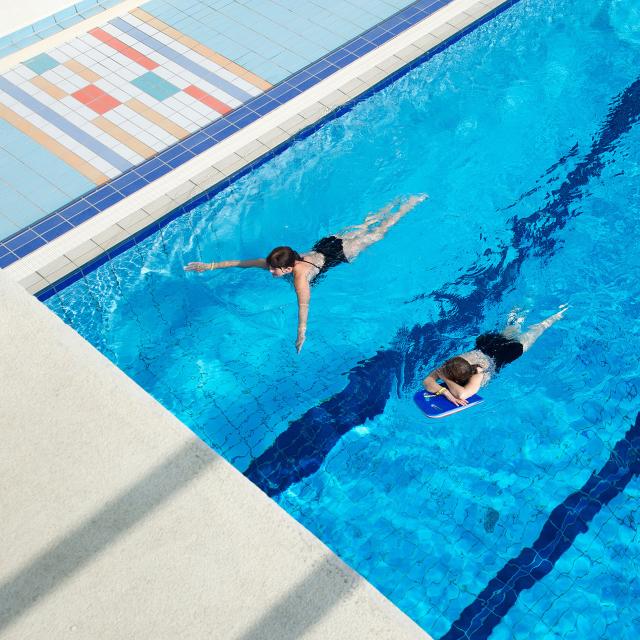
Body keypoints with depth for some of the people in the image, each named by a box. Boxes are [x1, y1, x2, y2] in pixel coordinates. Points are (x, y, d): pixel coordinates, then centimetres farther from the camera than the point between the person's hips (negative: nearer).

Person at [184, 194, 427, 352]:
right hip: (325, 243, 5)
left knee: (377, 233, 14)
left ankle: (412, 202, 30)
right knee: (363, 225, 27)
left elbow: (304, 303, -53)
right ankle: (396, 203, 46)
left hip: (341, 252, -5)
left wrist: (302, 332, -62)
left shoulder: (300, 275, -41)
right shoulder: (275, 263, -22)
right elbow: (242, 262, -19)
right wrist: (211, 266, -24)